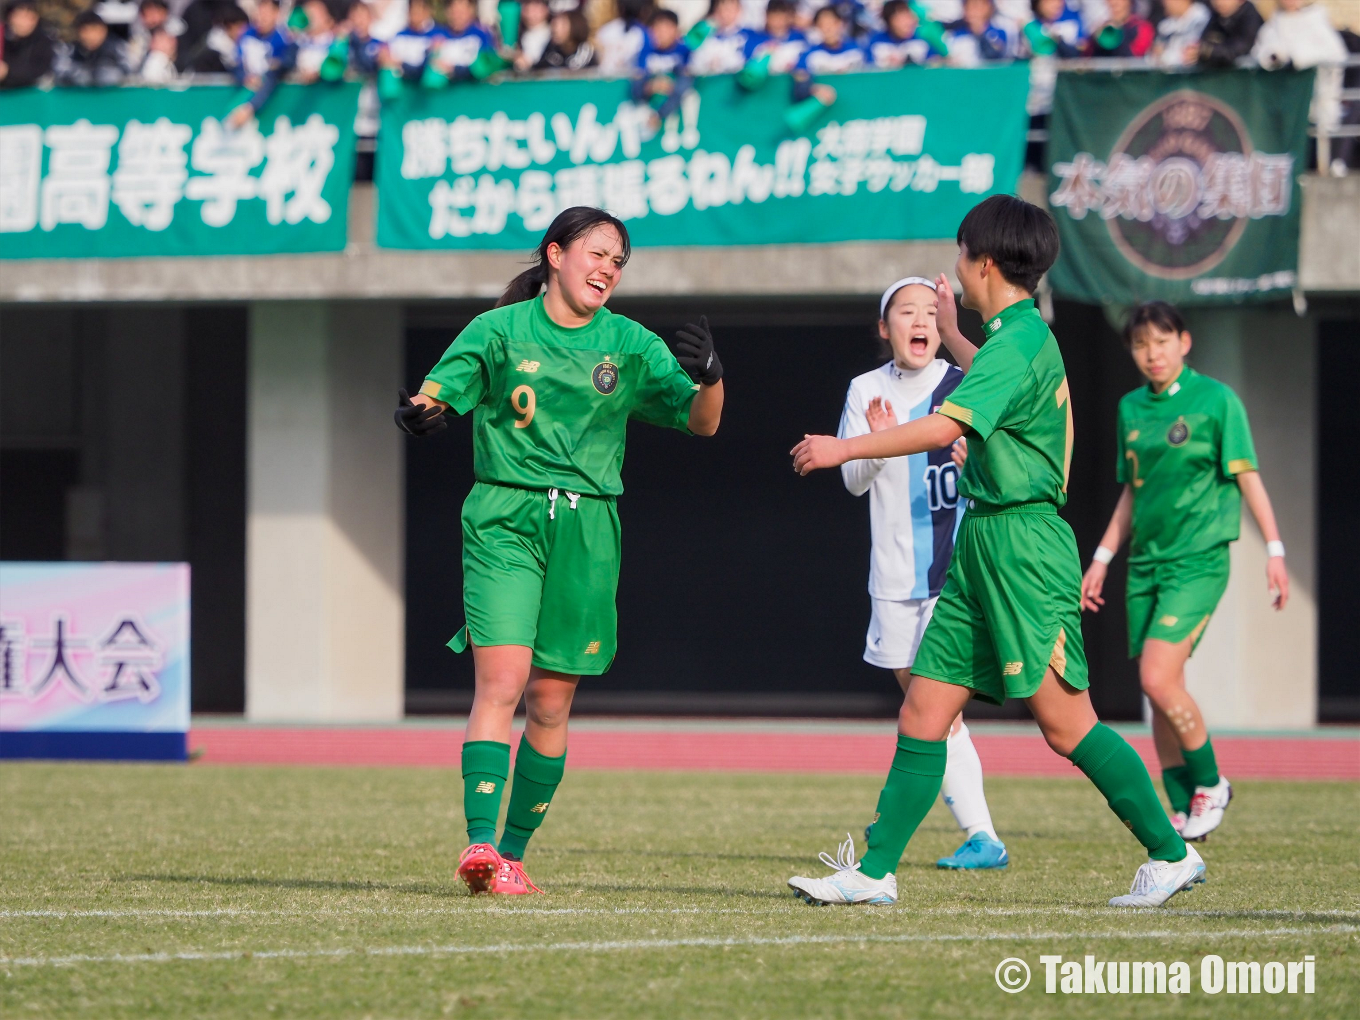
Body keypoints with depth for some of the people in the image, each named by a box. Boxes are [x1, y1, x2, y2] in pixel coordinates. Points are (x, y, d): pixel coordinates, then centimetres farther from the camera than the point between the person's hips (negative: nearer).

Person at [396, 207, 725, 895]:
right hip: (505, 520, -3)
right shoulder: (500, 331, 2)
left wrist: (709, 380, -17)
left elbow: (700, 423, 5)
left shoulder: (628, 345, 8)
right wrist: (421, 415, -28)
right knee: (501, 682, -18)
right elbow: (436, 393, -4)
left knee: (551, 704, 4)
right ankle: (480, 845, -24)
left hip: (586, 530, 3)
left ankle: (513, 854, 15)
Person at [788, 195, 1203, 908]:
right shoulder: (1021, 335, 16)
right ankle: (875, 871, 4)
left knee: (1065, 722, -7)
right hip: (984, 543, 10)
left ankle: (1171, 853, 2)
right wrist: (950, 336, 55)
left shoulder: (1018, 340, -15)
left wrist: (844, 448, -20)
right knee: (923, 710, 4)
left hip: (1021, 547, -10)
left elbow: (947, 426, -27)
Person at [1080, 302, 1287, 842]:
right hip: (1146, 562, 6)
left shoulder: (1215, 399, -5)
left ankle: (1210, 784, 1)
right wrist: (1102, 559, 19)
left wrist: (1275, 550, -11)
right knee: (1161, 692, 5)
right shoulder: (1131, 408, 11)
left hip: (1198, 560, -6)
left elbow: (1247, 475, -5)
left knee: (1159, 678, -18)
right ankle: (1183, 812, 13)